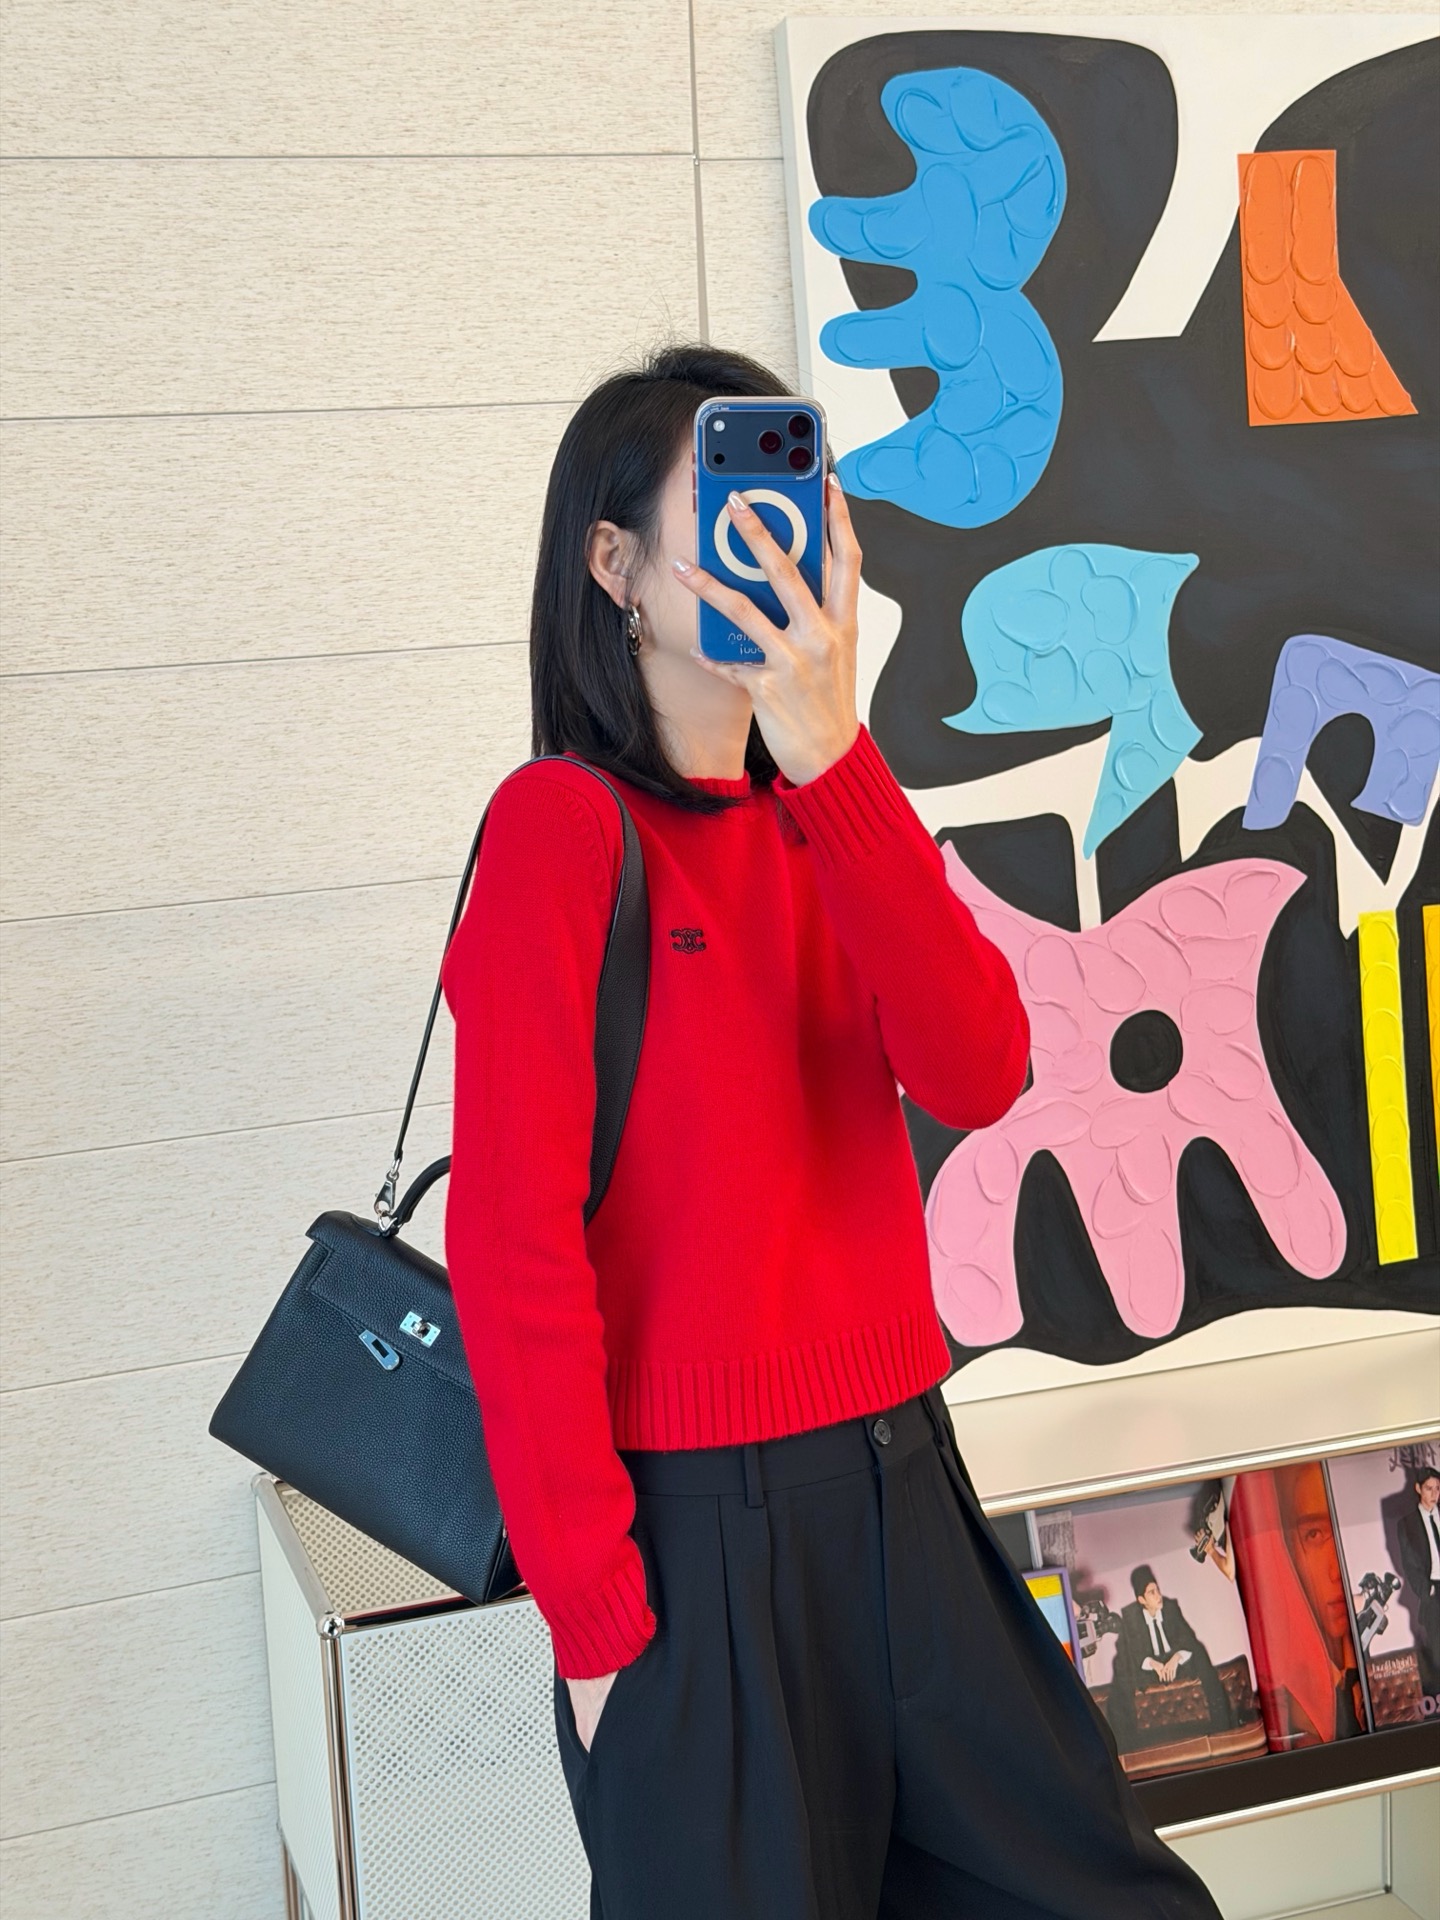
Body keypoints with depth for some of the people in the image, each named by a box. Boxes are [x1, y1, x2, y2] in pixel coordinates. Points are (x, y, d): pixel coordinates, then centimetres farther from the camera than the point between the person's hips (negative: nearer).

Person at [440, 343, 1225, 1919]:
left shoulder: (828, 819, 8)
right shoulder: (562, 823, -11)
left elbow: (976, 1075, -10)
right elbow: (514, 1240, -14)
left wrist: (829, 754, -19)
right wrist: (595, 1612, -13)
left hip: (904, 1483, 6)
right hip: (696, 1524, -6)